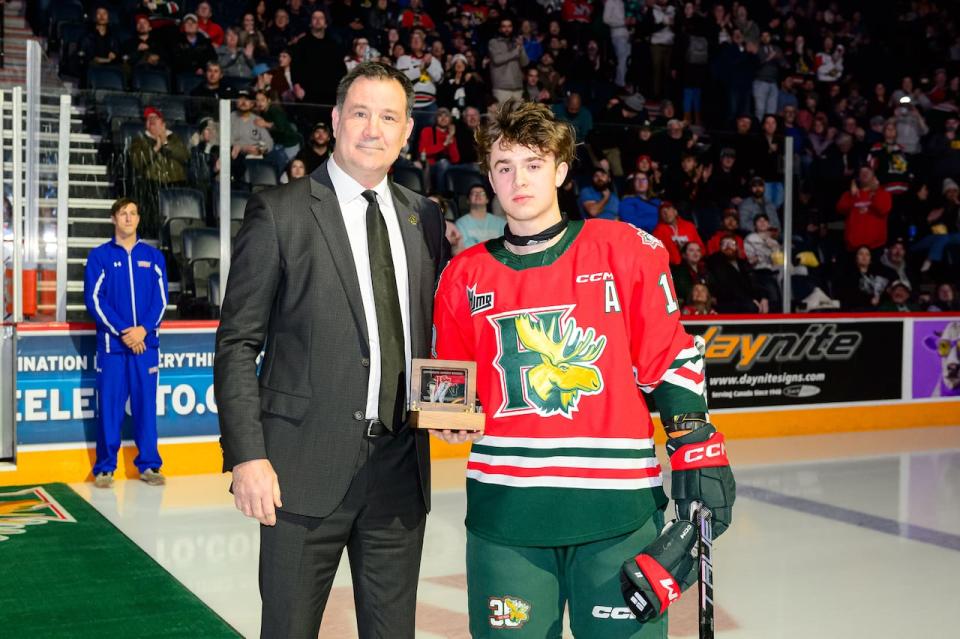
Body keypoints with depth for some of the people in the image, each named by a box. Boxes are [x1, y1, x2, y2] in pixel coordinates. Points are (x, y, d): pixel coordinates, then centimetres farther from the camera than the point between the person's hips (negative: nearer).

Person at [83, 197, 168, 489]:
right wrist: (122, 331, -12)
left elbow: (161, 299, 5)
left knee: (146, 404, 5)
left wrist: (143, 329, -10)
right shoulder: (100, 255, 2)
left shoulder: (153, 256, 9)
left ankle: (149, 464, 12)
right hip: (111, 343, -2)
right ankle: (104, 467, 9)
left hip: (146, 342, 2)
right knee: (110, 406, 0)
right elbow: (94, 299, -3)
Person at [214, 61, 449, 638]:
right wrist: (247, 456, -12)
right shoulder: (280, 212, -3)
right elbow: (238, 344, -5)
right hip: (308, 462, -4)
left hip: (401, 464, 4)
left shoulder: (425, 218, 11)